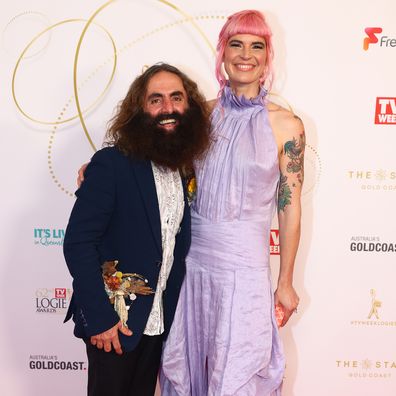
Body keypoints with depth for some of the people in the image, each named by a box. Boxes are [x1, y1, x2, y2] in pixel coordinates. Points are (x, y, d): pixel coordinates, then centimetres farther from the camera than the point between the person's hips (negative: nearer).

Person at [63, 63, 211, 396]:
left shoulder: (184, 168, 3)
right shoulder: (112, 163, -16)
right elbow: (77, 243, -18)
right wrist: (99, 318, -18)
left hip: (160, 322, 6)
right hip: (113, 323, -5)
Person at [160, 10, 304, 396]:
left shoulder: (286, 125, -6)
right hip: (191, 258, 3)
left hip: (244, 265, -3)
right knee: (183, 363, 18)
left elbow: (289, 208, -3)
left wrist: (285, 282, 1)